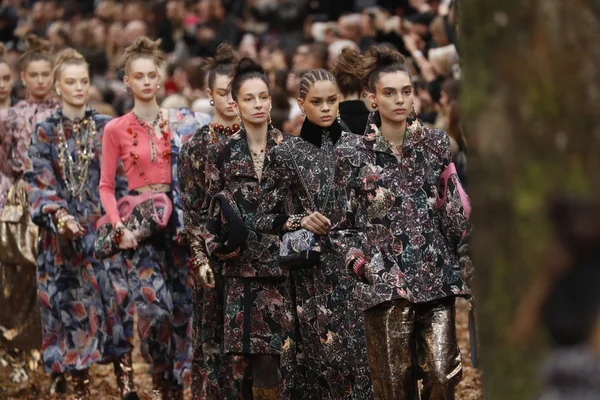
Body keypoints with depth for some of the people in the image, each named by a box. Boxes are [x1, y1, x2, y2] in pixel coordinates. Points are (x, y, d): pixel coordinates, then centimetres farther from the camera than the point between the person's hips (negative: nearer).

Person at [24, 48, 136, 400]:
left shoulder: (106, 128, 5)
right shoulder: (46, 133, 4)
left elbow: (120, 180, 6)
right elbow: (40, 183, -2)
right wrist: (59, 215, -18)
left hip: (104, 229, 0)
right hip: (64, 233, 0)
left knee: (115, 301, -3)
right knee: (73, 305, 1)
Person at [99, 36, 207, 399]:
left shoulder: (180, 123, 6)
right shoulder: (116, 130, 3)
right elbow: (106, 186, 4)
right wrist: (119, 226, -10)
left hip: (179, 219, 2)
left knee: (183, 306, 2)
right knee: (155, 308, -15)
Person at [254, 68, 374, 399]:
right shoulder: (286, 154, 0)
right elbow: (263, 219, 3)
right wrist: (298, 222, -13)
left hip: (356, 263, 3)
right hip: (312, 272, -3)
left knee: (360, 350, -3)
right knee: (324, 351, -6)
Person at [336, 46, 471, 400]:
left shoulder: (436, 144, 8)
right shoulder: (353, 152, 3)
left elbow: (455, 207, 11)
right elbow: (343, 218, 8)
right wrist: (359, 261, -2)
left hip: (438, 275, 1)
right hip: (386, 279, -1)